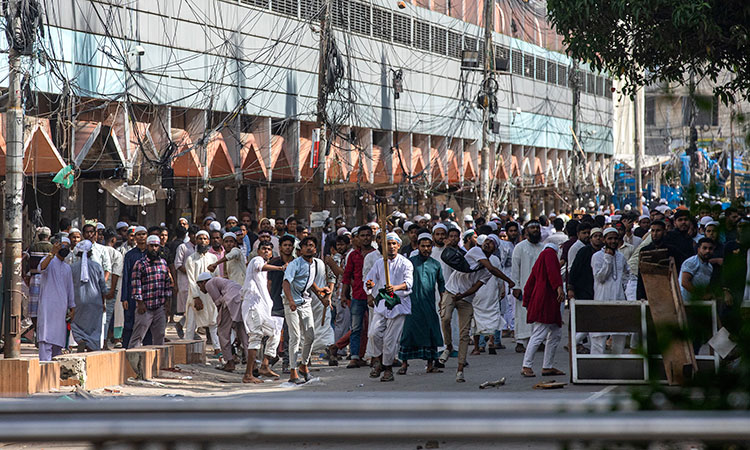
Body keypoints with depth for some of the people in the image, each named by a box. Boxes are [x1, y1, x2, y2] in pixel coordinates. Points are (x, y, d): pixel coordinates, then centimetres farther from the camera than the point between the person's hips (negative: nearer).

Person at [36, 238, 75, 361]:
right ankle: (45, 361, -22)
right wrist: (52, 253, -37)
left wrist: (72, 307, 16)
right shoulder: (49, 261, 2)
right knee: (46, 336, -15)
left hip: (61, 307, 6)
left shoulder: (67, 268, 21)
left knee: (59, 336, 4)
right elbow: (41, 268, -23)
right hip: (47, 305, -6)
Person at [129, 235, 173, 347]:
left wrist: (167, 301, 10)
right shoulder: (140, 264, -4)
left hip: (160, 307, 5)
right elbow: (136, 284, -8)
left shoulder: (163, 263, 12)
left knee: (159, 336, 9)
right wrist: (140, 302, -12)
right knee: (138, 335, -6)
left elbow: (168, 282, 16)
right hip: (145, 307, -5)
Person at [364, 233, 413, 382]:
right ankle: (379, 360, 11)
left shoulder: (405, 263, -1)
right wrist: (369, 286, -5)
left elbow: (409, 282, -15)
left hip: (399, 304, -3)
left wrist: (396, 287, -34)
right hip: (381, 303, 3)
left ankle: (388, 367, 10)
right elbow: (370, 279, 18)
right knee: (374, 333, -12)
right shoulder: (379, 263, 13)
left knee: (391, 338, -5)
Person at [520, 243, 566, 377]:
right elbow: (552, 271, -18)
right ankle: (526, 366, -12)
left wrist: (527, 304, 25)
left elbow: (528, 285, 24)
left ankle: (548, 366, 13)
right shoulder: (550, 253, 1)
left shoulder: (538, 262, 25)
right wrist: (559, 287, -29)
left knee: (556, 333, 12)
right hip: (546, 299, -10)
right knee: (539, 335, -11)